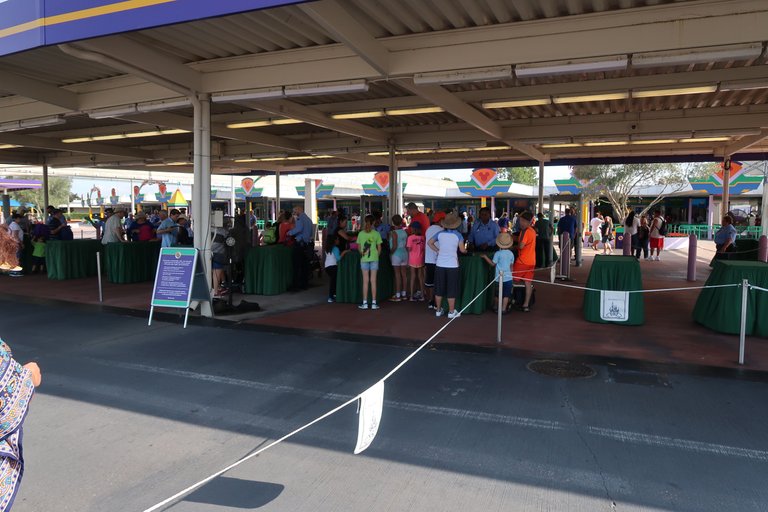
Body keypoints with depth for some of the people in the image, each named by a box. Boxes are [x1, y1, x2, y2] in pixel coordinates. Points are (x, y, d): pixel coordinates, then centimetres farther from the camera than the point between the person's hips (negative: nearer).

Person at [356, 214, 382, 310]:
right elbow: (379, 248, 0)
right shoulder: (376, 233, -3)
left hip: (364, 259, 1)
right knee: (373, 281, 4)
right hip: (374, 258, -1)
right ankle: (373, 303, 5)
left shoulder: (361, 233, 0)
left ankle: (365, 303, 7)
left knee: (365, 281, 6)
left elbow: (359, 247, 5)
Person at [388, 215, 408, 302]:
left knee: (397, 274, -3)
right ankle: (404, 294, 18)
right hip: (404, 254, 7)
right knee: (403, 273, 11)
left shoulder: (394, 233, -13)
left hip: (396, 255, -6)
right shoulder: (404, 232, 6)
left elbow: (394, 246, -19)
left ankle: (398, 296, 0)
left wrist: (390, 252, -7)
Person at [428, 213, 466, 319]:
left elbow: (430, 242, 7)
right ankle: (451, 312, 11)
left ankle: (438, 310, 21)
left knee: (439, 288, 13)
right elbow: (462, 249, -6)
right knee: (451, 289, 5)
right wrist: (466, 250, 16)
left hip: (440, 264, 3)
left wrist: (438, 251, 11)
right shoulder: (458, 235, -6)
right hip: (452, 265, -3)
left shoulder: (440, 234, 2)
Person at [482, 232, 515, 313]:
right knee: (506, 295, 5)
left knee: (497, 295, 14)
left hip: (499, 278, -2)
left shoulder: (498, 253, -12)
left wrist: (485, 257, 3)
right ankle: (503, 309, 3)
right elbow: (511, 265, 10)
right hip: (508, 278, 2)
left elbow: (493, 263, -5)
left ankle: (496, 308, 27)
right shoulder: (511, 254, 1)